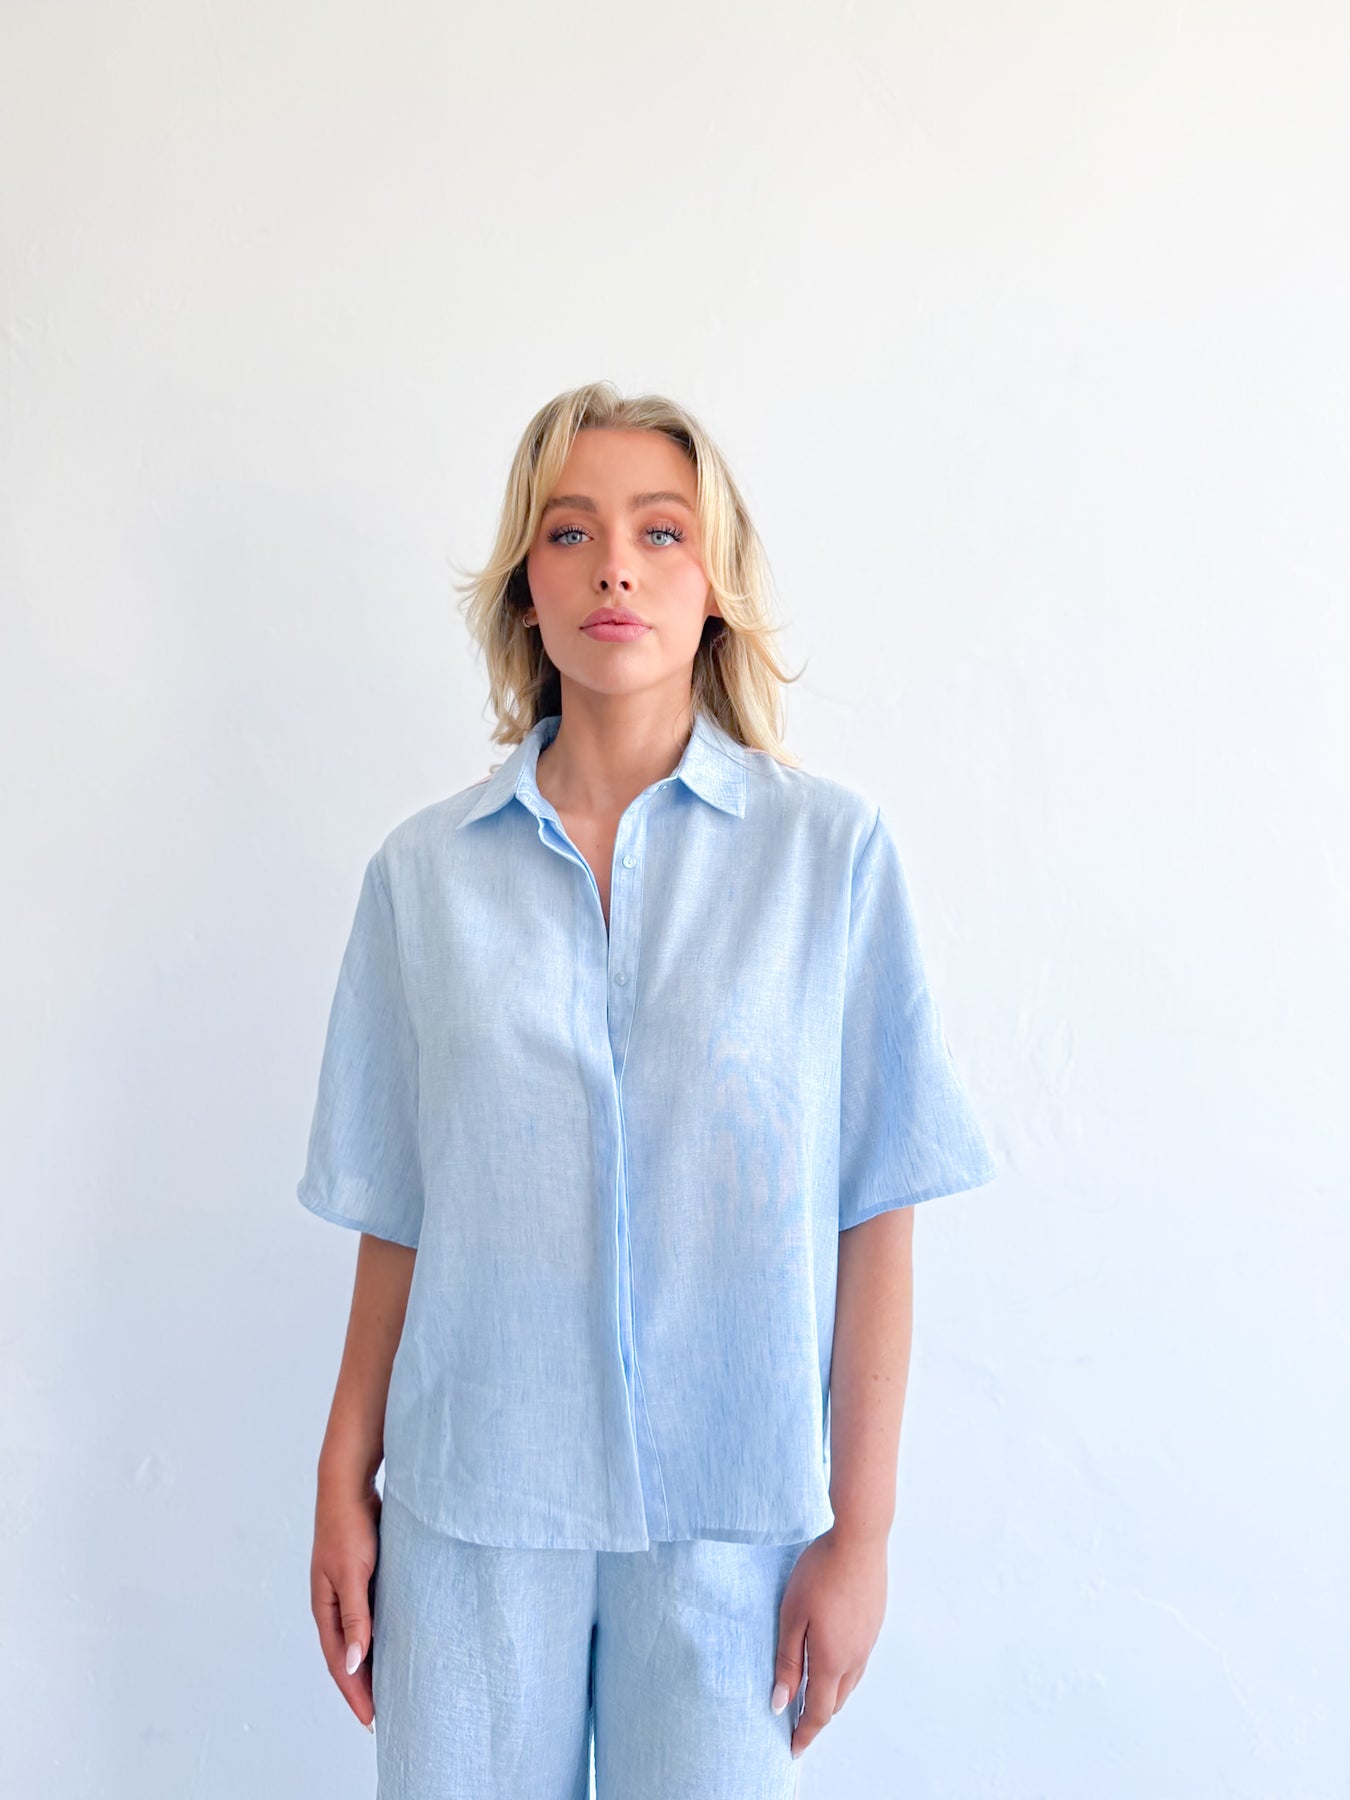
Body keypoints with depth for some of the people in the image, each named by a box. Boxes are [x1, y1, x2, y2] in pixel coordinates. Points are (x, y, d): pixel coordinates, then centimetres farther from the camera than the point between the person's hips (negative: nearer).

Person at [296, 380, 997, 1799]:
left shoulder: (834, 850, -6)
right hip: (470, 1495, 1)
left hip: (731, 1503, -1)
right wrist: (342, 1487, 6)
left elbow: (874, 1215, -5)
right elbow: (396, 1217, 5)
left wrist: (861, 1530, -4)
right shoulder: (425, 871, 0)